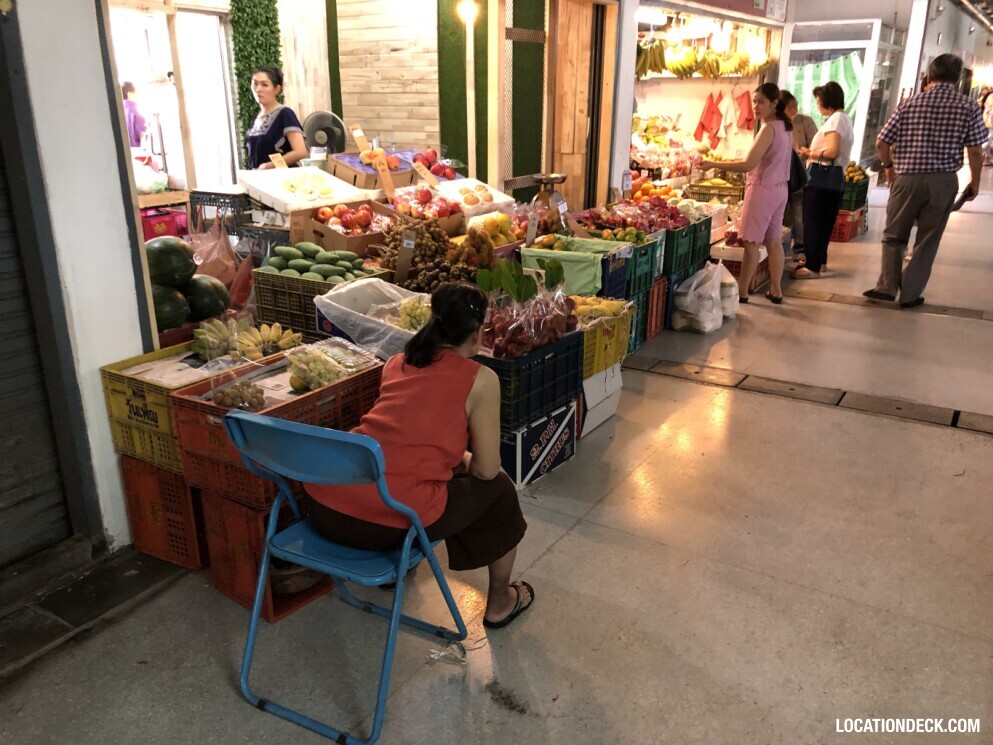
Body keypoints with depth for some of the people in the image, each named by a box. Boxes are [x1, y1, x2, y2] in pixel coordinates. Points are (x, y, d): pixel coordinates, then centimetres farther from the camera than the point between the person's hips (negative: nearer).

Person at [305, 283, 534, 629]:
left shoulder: (396, 362, 16)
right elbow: (487, 469, 3)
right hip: (391, 522, -6)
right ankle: (499, 602, 38)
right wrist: (463, 460, 24)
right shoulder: (481, 379, 0)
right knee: (499, 488, 21)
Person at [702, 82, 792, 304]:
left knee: (752, 242, -3)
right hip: (779, 188, 9)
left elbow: (748, 165, -24)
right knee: (773, 240, 13)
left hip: (763, 189, -9)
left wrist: (713, 164, -22)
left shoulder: (769, 128, -18)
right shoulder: (785, 127, 10)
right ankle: (776, 290, 19)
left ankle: (741, 292, 2)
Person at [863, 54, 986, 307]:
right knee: (927, 241, 9)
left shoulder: (909, 104, 1)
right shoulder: (969, 107, 0)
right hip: (943, 181, 0)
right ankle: (910, 294, 12)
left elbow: (881, 143, 0)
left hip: (907, 178, 0)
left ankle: (887, 287, 11)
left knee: (894, 236, 15)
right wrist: (974, 182, 9)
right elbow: (976, 152, -4)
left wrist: (888, 166, 17)